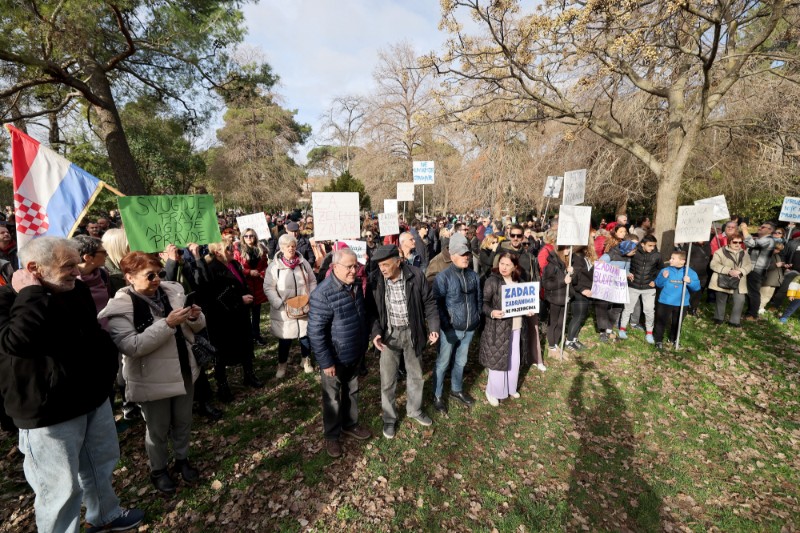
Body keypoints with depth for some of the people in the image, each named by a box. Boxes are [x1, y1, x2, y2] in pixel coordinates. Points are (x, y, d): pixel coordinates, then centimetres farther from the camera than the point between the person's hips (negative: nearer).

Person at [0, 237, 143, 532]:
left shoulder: (77, 290, 3)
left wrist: (106, 368, 16)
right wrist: (31, 293, -30)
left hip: (94, 398, 7)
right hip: (49, 412, -7)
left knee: (101, 466, 24)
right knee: (60, 488, 6)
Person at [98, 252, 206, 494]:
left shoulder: (172, 291, -2)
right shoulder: (120, 307, -17)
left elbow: (194, 327, 7)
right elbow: (132, 346, -26)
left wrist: (195, 317, -16)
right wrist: (167, 324, -33)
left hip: (184, 371, 5)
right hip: (152, 380, -4)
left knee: (183, 422, 22)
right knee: (158, 429, 17)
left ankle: (182, 459, 46)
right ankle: (158, 470, 42)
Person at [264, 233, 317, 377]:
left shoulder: (303, 263, -1)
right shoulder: (274, 266, -9)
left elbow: (312, 282, 6)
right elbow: (268, 288, -9)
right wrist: (281, 305, -18)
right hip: (284, 311, -2)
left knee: (306, 335, 14)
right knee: (284, 339, 10)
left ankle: (306, 360, 37)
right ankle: (282, 364, 33)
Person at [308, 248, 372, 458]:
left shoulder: (356, 286, -2)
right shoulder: (323, 293, -26)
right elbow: (315, 331, -23)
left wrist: (364, 345, 14)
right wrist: (326, 361, -19)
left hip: (355, 354, 7)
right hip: (334, 358, -6)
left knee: (352, 391, 24)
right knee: (333, 397, 15)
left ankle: (350, 425, 46)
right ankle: (331, 435, 37)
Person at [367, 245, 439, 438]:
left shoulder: (416, 275, -15)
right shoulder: (375, 280, -14)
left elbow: (429, 302, -4)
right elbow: (372, 310, -4)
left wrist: (434, 327, -11)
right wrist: (375, 332, -17)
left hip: (412, 332, 1)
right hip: (389, 334, -1)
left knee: (416, 375, 20)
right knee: (388, 380, 11)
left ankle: (415, 410, 46)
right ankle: (389, 418, 36)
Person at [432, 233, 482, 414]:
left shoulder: (473, 275, 2)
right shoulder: (443, 276, -15)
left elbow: (478, 298, 13)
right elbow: (437, 304, -14)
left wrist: (477, 317, 8)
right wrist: (446, 325, -15)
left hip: (469, 328, 5)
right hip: (450, 328, -5)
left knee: (461, 361, 22)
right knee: (443, 363, 9)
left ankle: (456, 389, 44)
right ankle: (437, 396, 28)